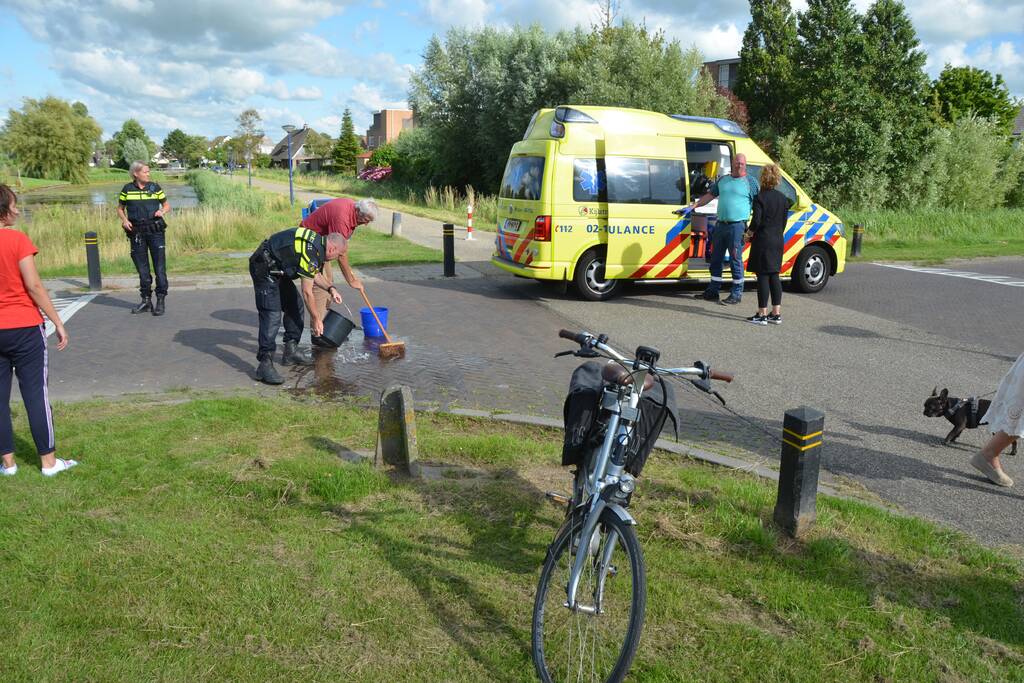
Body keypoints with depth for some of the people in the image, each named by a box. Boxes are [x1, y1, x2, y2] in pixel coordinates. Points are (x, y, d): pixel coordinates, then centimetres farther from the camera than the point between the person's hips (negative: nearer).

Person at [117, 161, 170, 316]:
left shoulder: (154, 187, 3)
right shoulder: (127, 189, 4)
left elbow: (167, 205, 12)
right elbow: (120, 209, 14)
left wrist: (162, 211, -9)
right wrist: (124, 220, -5)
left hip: (155, 230, -1)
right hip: (136, 232, 1)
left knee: (159, 265, -6)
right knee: (142, 268, 8)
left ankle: (160, 301, -1)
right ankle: (146, 300, 18)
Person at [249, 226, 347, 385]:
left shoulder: (317, 242, 6)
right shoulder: (312, 252, -24)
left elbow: (315, 274, 25)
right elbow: (307, 292, -18)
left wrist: (331, 288, 13)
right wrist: (316, 318, -8)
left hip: (277, 269, 11)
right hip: (264, 269, -11)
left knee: (294, 306, 14)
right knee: (272, 315, -17)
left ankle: (291, 351, 21)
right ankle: (265, 364, -19)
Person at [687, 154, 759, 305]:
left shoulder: (750, 182, 0)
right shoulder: (723, 180, 14)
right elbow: (709, 195, 22)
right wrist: (693, 206, 13)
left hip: (737, 226, -6)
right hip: (720, 224, 6)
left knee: (735, 259, -4)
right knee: (716, 258, 10)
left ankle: (736, 294, 4)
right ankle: (712, 291, 20)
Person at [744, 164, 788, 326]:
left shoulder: (760, 198, -12)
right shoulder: (783, 198, 9)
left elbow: (756, 221, -17)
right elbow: (784, 221, 11)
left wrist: (750, 232, 0)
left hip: (763, 241, -7)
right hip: (778, 241, 7)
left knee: (763, 276, -4)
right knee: (774, 276, 12)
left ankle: (762, 314, -2)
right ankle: (776, 314, 14)